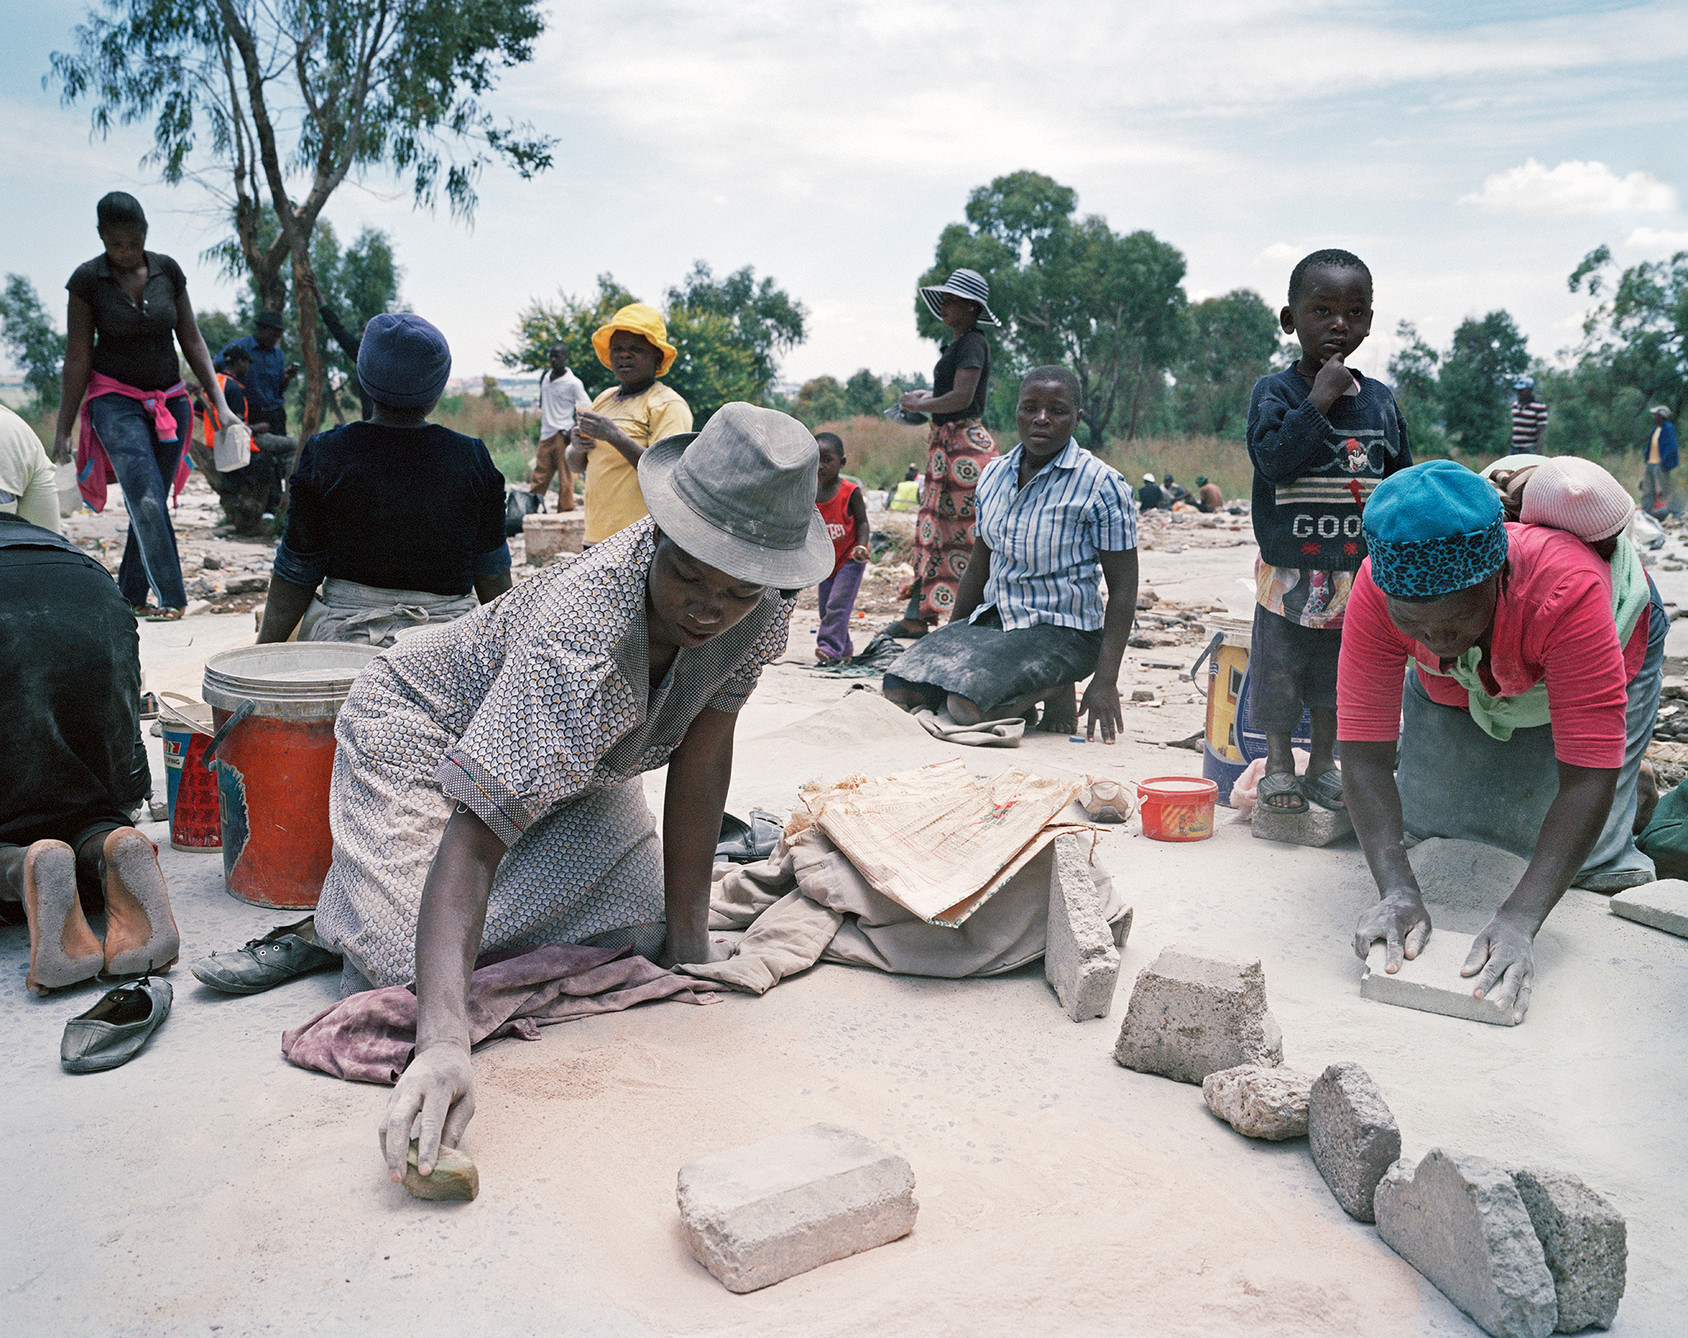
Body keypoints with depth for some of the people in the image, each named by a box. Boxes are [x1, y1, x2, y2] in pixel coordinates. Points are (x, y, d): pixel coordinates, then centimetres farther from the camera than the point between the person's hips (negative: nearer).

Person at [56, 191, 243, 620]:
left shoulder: (167, 270, 1)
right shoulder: (87, 280, -7)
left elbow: (192, 341, 7)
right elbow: (77, 358, -5)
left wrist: (220, 403, 0)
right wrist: (63, 429, -5)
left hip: (170, 400, 4)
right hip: (115, 400, -3)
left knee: (149, 503, 6)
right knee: (147, 498, -20)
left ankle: (129, 597, 19)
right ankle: (171, 598, -19)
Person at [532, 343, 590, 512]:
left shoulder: (573, 383, -7)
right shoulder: (545, 376, 13)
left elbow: (588, 409, -7)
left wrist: (574, 431, -14)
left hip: (562, 435, -5)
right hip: (546, 434, 5)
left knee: (565, 476, -3)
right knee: (539, 475, 5)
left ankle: (565, 510, 2)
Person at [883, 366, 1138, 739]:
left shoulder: (1101, 485, -12)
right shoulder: (994, 476, 6)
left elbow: (1123, 588, -12)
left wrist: (1105, 681, -19)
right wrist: (949, 642, 16)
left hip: (1062, 632, -6)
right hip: (992, 619, 6)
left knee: (967, 708, -29)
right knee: (898, 690, -12)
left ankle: (1054, 693, -1)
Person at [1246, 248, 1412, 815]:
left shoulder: (1380, 400, 5)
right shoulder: (1274, 392, -6)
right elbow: (1273, 458, -22)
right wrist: (1320, 400, -22)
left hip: (1359, 570, 3)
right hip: (1289, 569, -3)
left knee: (1338, 671, 13)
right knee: (1279, 667, 6)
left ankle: (1324, 761, 29)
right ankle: (1279, 762, 23)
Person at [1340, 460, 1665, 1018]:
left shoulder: (1568, 589, -46)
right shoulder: (1379, 590, -38)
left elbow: (1588, 779, -45)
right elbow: (1364, 752, -36)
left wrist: (1519, 919, -54)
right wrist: (1396, 890, -49)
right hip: (1457, 688, 2)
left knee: (1592, 864, -5)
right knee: (1419, 824, 5)